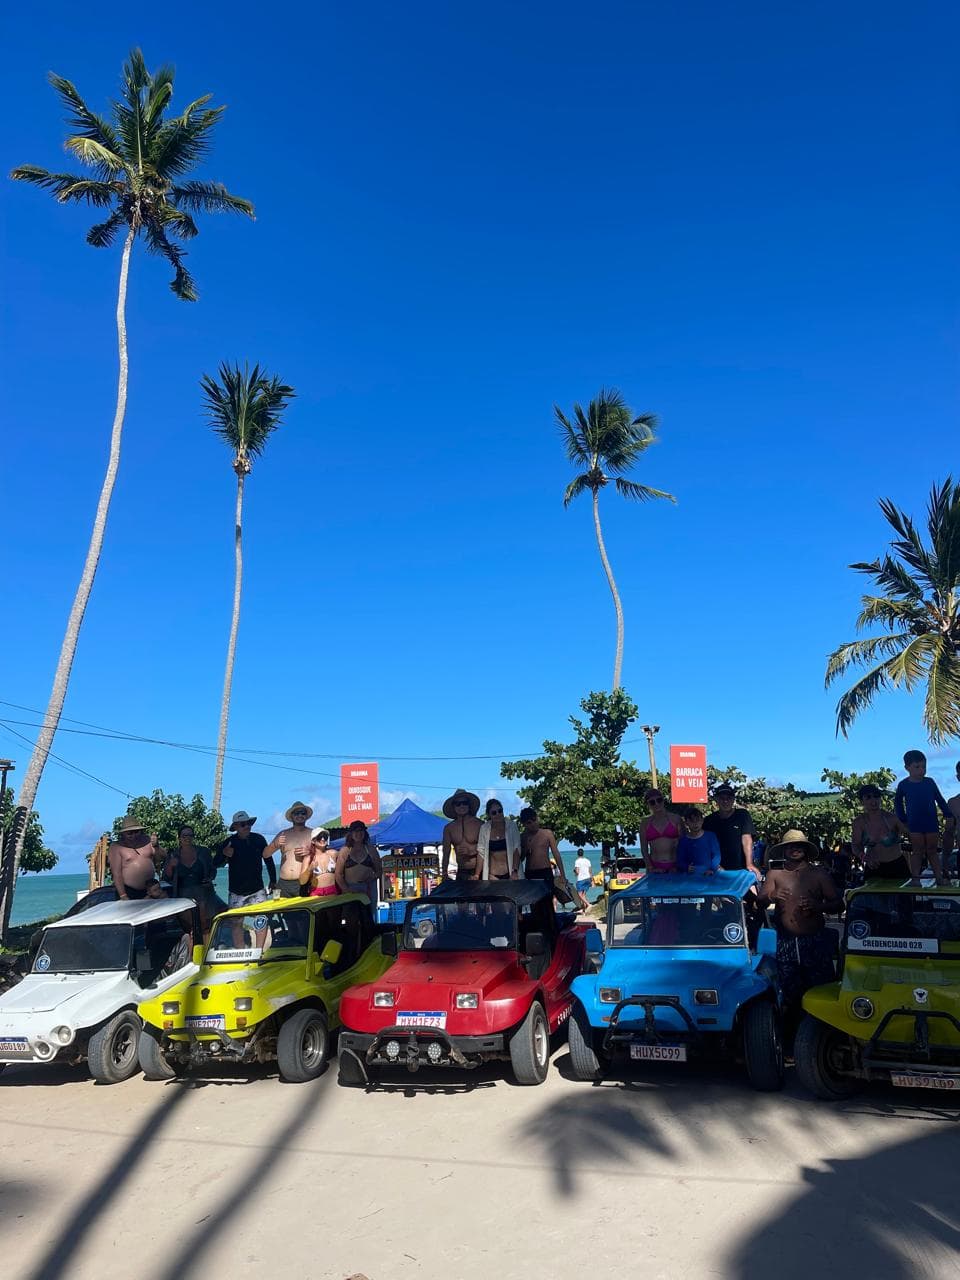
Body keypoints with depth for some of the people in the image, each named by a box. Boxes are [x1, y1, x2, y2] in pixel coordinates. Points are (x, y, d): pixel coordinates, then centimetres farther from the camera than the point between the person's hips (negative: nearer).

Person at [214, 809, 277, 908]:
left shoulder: (259, 839, 1)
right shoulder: (229, 843, -1)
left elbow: (269, 860, 10)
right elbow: (215, 864, 2)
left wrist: (273, 881, 10)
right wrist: (224, 854, -19)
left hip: (257, 891, 0)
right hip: (236, 893, 0)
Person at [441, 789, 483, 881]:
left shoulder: (479, 824, -7)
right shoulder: (449, 828, 6)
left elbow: (482, 852, -10)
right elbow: (446, 854, 9)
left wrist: (477, 875, -18)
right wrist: (444, 875, 2)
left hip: (478, 871, -4)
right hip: (461, 872, 4)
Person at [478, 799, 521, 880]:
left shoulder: (511, 825, -1)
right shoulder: (484, 829, 2)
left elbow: (516, 850, -4)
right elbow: (481, 853, 4)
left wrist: (515, 871, -15)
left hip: (510, 873, -1)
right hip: (493, 875, 1)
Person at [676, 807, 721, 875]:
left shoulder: (710, 836, 7)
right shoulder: (683, 841, 8)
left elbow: (716, 855, 4)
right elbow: (680, 861, 7)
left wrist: (712, 869, -12)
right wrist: (687, 868, -14)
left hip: (708, 874, -1)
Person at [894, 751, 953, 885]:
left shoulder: (930, 782, 0)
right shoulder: (903, 785, -4)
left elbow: (940, 800, 8)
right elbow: (898, 803, 8)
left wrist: (948, 816, 4)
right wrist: (903, 820, 4)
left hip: (932, 823, 2)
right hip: (914, 825, -2)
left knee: (932, 851, 8)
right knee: (917, 851, 1)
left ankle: (939, 877, 11)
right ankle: (915, 879, 3)